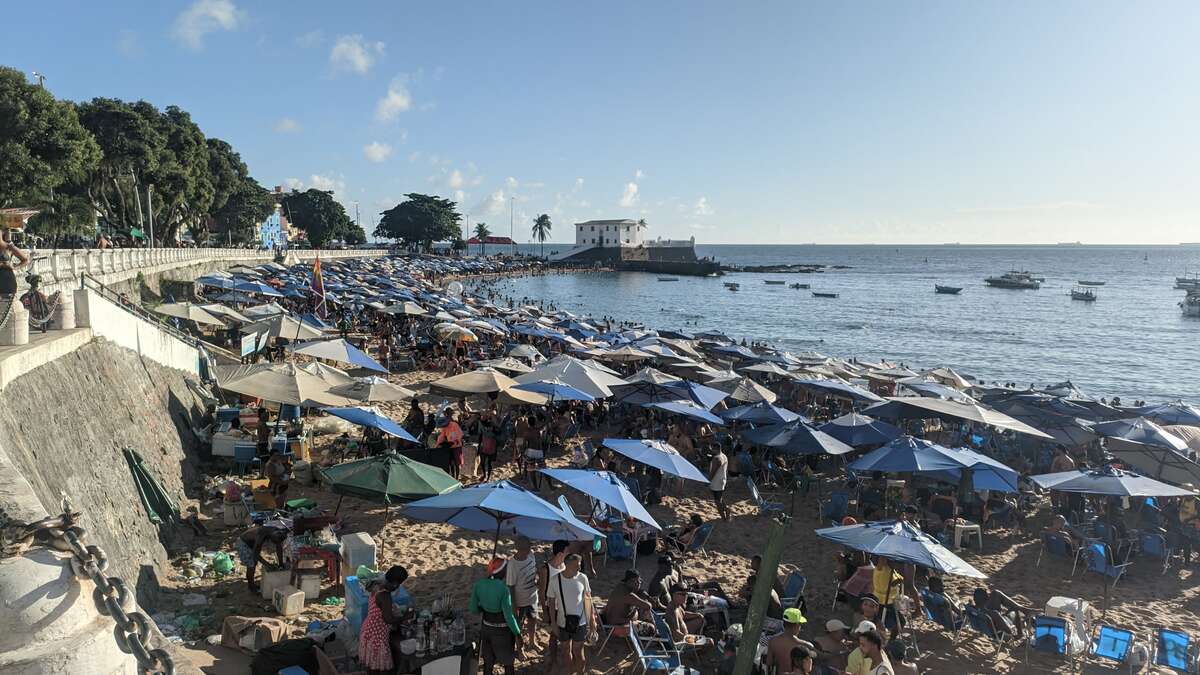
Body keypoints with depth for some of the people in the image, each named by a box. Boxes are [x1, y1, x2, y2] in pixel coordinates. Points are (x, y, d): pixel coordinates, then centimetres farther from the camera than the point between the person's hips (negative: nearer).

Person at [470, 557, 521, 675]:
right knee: (508, 663, 17)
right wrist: (517, 633, -10)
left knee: (488, 661, 23)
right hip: (502, 630, -5)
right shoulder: (503, 589, -28)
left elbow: (473, 609, -4)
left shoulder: (478, 585, -12)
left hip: (486, 627, 5)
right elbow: (508, 615, -23)